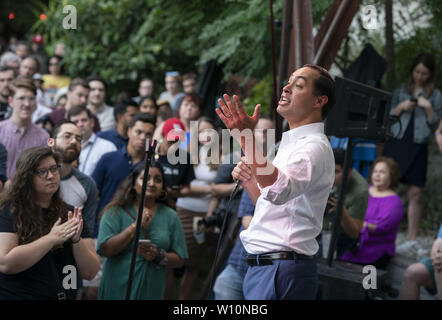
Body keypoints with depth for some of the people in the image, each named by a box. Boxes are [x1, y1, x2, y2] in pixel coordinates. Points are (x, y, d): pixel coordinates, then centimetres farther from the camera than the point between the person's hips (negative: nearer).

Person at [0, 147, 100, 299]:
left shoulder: (70, 214, 3)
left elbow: (90, 273, -1)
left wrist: (77, 240, -18)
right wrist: (52, 238, -22)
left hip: (65, 295, 4)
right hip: (17, 295, -4)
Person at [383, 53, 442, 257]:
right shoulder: (400, 91, 14)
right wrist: (400, 107, -4)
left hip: (418, 146, -1)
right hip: (396, 141, 1)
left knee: (416, 194, -1)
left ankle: (412, 241, 5)